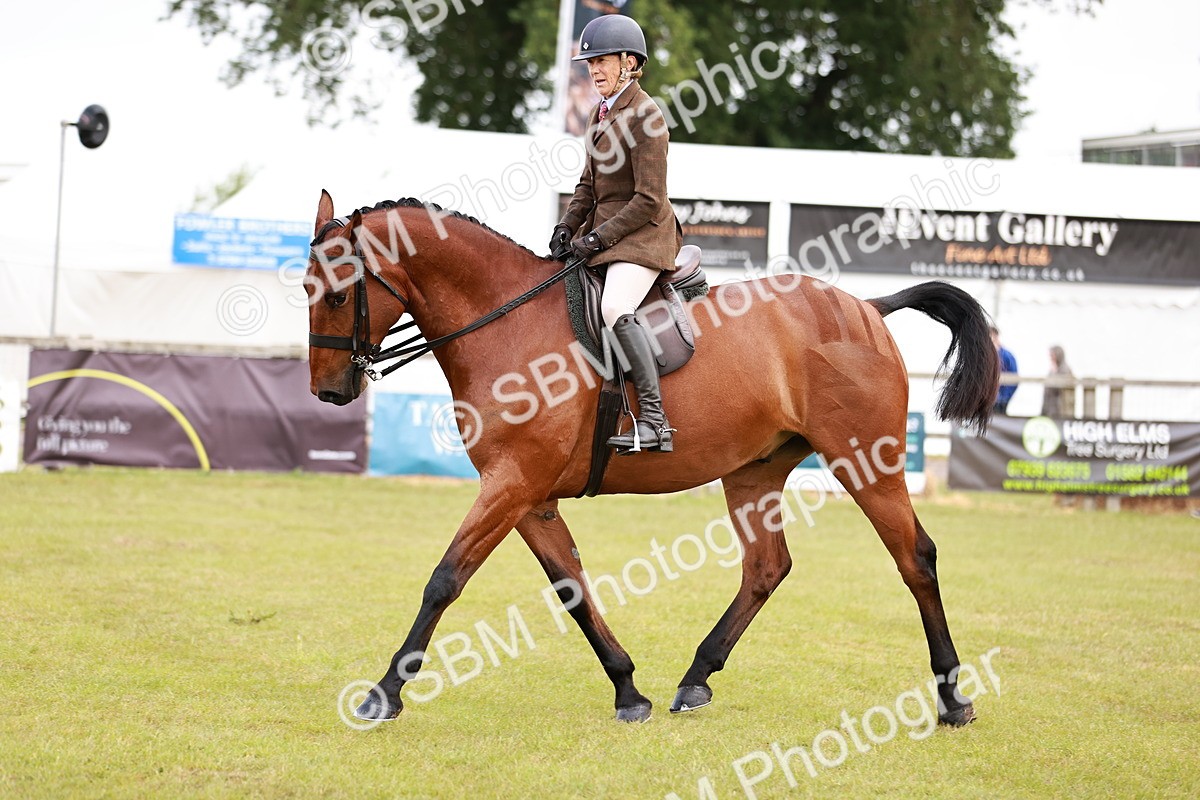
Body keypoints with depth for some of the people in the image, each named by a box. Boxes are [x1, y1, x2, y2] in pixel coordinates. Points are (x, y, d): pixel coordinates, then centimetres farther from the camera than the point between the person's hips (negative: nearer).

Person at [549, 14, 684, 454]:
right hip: (604, 231, 10)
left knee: (614, 308, -32)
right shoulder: (600, 113, 13)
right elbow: (588, 184, 19)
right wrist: (567, 227, 3)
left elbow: (649, 200, -18)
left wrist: (598, 238, -18)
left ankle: (654, 422, -34)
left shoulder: (644, 115, -15)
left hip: (643, 233, -10)